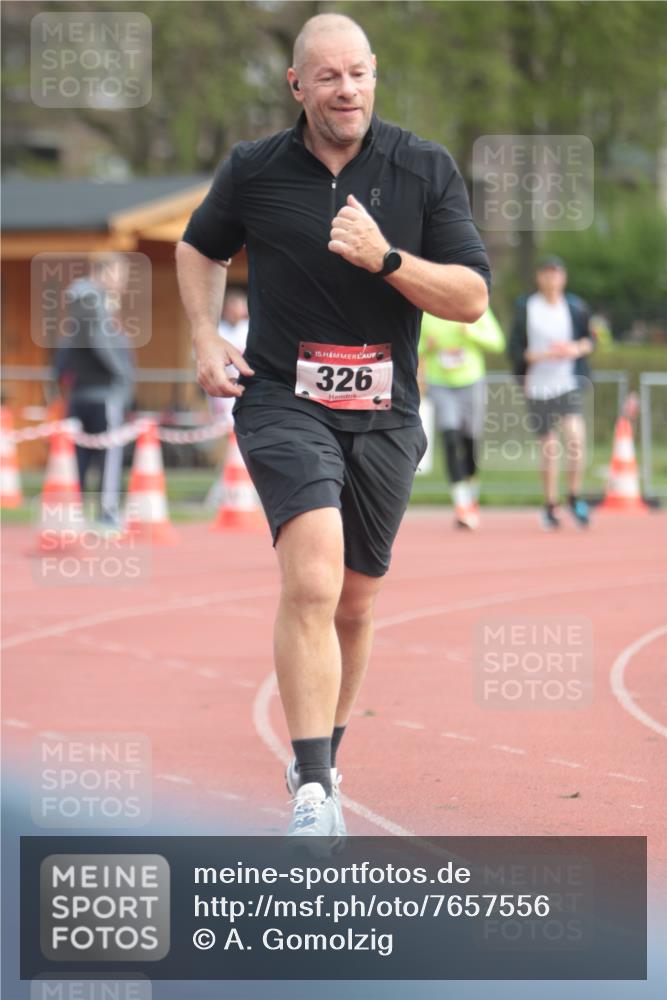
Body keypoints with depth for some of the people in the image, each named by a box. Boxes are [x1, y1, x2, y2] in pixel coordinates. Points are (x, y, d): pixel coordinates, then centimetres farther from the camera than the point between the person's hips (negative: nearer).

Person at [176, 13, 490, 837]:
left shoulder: (427, 171, -1)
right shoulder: (254, 171, 0)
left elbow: (471, 298, -4)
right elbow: (199, 249, 20)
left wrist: (385, 257, -19)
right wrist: (206, 340, 5)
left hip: (384, 416, 3)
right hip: (284, 403, -3)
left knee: (354, 603, 13)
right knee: (312, 583, -23)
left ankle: (323, 759, 37)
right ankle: (312, 792, -27)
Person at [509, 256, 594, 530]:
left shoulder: (576, 307, 3)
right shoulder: (526, 309, -2)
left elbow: (589, 339, 14)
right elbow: (515, 350, -2)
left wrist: (576, 349, -7)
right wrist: (543, 355, -16)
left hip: (569, 384, 0)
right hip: (538, 387, 0)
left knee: (575, 437, -19)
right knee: (548, 449, 5)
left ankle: (575, 497, 0)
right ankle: (550, 506, 21)